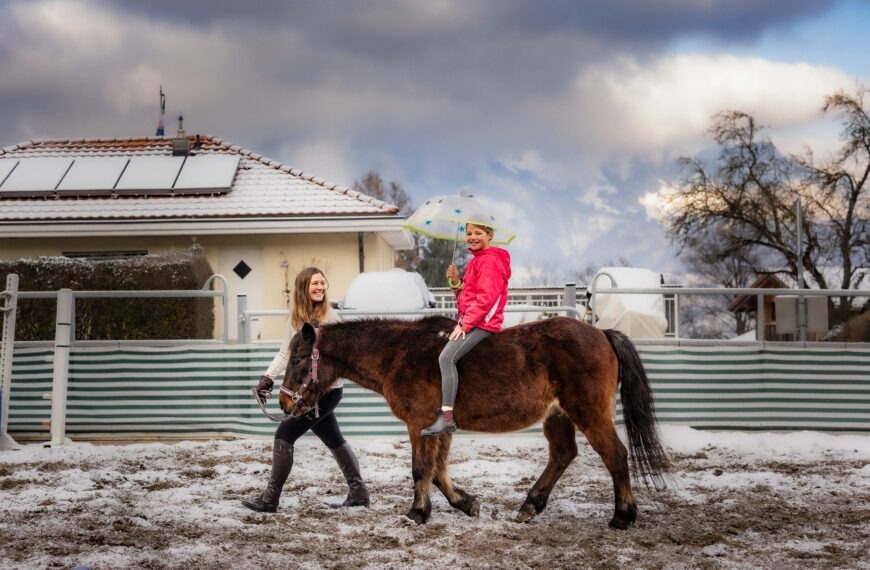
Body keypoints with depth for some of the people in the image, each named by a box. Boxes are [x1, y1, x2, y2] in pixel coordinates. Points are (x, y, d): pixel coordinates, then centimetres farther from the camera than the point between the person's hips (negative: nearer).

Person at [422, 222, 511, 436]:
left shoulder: (489, 261, -9)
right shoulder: (475, 261, 22)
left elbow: (486, 298, -18)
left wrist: (465, 323, -19)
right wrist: (457, 282, 6)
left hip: (482, 323, -11)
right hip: (470, 321, 11)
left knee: (447, 357, -23)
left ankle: (447, 417, -27)